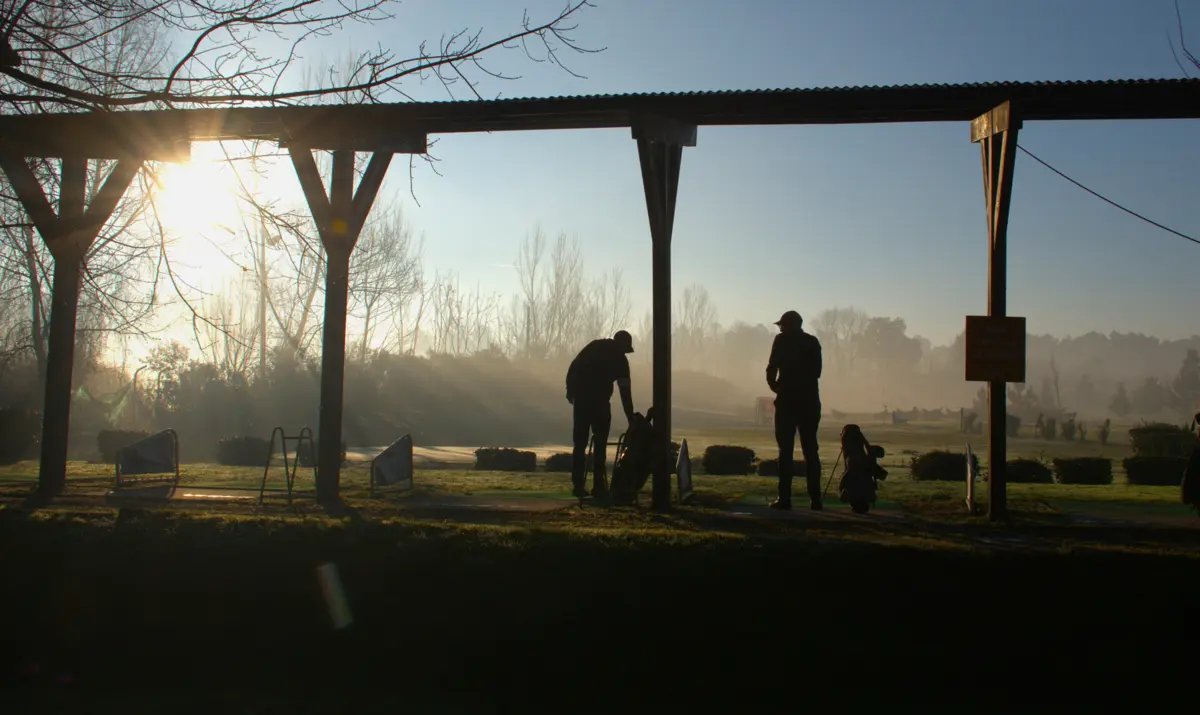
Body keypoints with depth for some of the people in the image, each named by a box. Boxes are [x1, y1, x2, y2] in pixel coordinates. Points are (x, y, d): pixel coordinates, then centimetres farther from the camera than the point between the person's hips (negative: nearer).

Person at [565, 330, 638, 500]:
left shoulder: (594, 346, 14)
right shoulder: (620, 359, 5)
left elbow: (573, 368, 5)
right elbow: (625, 392, 2)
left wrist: (571, 391, 10)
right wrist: (631, 418, 4)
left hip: (581, 399, 3)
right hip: (600, 401, -3)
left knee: (580, 443, 8)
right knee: (600, 445, 5)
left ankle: (578, 486, 5)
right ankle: (598, 486, -1)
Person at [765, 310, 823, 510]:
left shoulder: (782, 340, -1)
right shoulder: (813, 342, 11)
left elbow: (772, 367, -6)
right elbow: (817, 371, 13)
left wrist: (774, 385, 13)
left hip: (787, 400, -4)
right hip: (810, 401, 4)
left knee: (785, 450, -3)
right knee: (810, 450, 7)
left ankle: (784, 498, -7)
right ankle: (815, 499, 4)